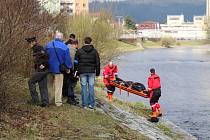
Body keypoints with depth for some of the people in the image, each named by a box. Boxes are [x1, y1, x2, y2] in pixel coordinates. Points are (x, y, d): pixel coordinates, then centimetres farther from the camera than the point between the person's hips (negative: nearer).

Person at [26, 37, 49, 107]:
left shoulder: (38, 48, -12)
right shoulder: (36, 48, 19)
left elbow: (45, 55, -25)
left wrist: (43, 64, -19)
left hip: (41, 69, -10)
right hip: (44, 70, 10)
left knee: (31, 82, -2)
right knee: (43, 86, 10)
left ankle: (35, 100, -1)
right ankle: (45, 102, 11)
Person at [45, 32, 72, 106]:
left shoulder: (48, 45, 2)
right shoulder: (64, 47, -8)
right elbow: (67, 59, -5)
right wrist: (68, 68, 8)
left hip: (49, 68, 3)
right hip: (59, 69, -3)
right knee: (58, 86, 4)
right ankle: (58, 102, 5)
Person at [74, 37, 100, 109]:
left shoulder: (79, 51, 1)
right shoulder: (94, 51, 3)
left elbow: (76, 62, 3)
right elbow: (97, 62, 6)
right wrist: (97, 72, 12)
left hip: (82, 72, 0)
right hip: (92, 71, 0)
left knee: (84, 87, 3)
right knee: (91, 87, 3)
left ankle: (84, 104, 2)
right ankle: (91, 104, 2)